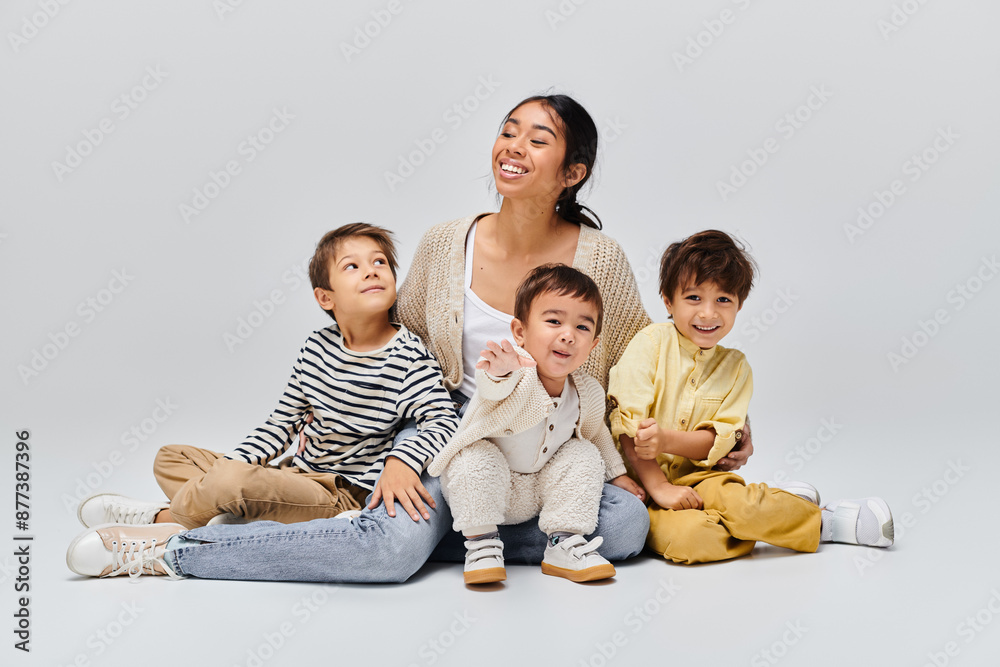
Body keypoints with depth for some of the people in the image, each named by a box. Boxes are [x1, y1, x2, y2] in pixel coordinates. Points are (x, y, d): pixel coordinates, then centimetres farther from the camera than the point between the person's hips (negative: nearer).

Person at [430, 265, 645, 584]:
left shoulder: (589, 393, -7)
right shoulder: (516, 374, -28)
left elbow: (595, 431, 15)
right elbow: (491, 388, -53)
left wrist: (617, 473, 19)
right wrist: (500, 373, -76)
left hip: (541, 492, 5)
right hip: (489, 486, -5)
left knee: (586, 455, -13)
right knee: (477, 458, -32)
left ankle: (565, 544, -7)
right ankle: (482, 544, -17)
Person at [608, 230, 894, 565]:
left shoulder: (735, 367, 6)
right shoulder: (651, 343, -7)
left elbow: (718, 440, -3)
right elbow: (627, 422, -12)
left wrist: (667, 440, -22)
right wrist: (659, 487, -18)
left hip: (695, 477, 2)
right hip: (639, 480, -2)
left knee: (740, 501, -33)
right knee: (684, 536, -32)